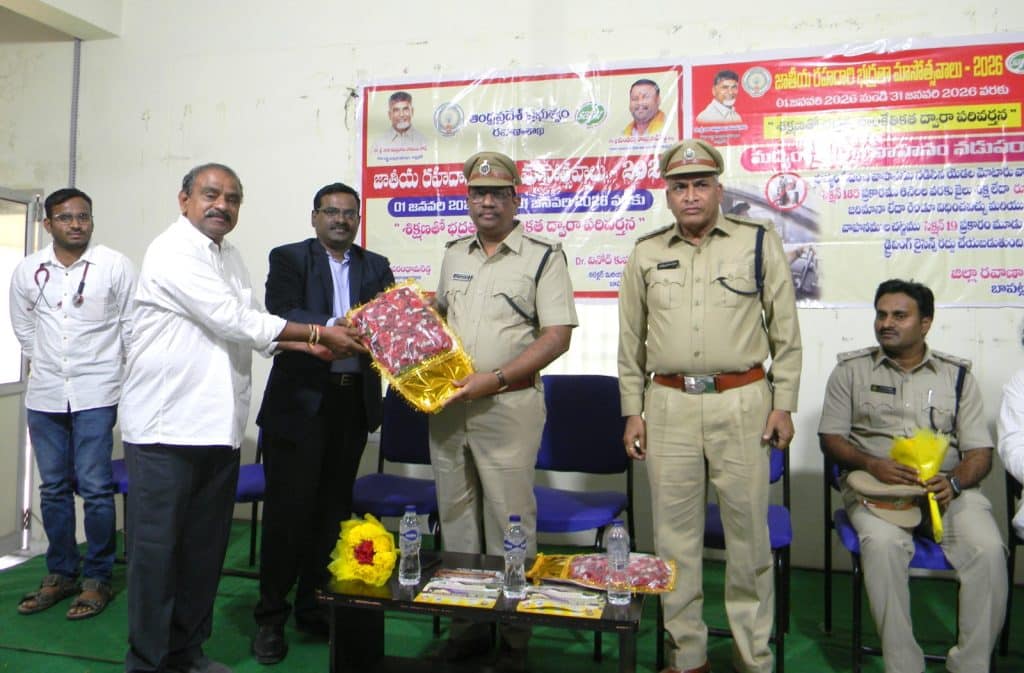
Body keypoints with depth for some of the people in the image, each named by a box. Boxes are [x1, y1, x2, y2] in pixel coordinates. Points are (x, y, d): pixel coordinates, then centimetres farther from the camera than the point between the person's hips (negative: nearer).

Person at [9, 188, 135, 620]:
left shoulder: (115, 266, -4)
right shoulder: (28, 270, 5)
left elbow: (132, 324, 1)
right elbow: (23, 326, 17)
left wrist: (133, 379, 5)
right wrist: (43, 364, 17)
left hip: (95, 394, -3)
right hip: (45, 396, 4)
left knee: (94, 487, -2)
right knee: (53, 488, 11)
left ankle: (97, 578, 10)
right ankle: (60, 573, 24)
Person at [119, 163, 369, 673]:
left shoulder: (230, 256, 15)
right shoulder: (173, 252, -11)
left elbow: (247, 327, 16)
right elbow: (233, 321, -18)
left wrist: (307, 344, 0)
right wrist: (317, 332, -14)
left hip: (219, 424, 8)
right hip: (166, 424, -8)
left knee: (204, 545, 13)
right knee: (157, 547, 1)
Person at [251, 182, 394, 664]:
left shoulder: (375, 267, 13)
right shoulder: (288, 258, 3)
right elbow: (281, 314, -13)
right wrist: (332, 328, -29)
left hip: (353, 401, 4)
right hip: (299, 401, -3)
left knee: (333, 508, 11)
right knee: (289, 507, 0)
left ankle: (314, 606, 26)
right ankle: (271, 616, 14)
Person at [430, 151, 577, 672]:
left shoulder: (543, 257, -4)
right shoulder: (454, 255, 14)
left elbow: (556, 337, -10)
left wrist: (494, 378, -17)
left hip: (508, 404, -6)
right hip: (447, 404, 6)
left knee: (509, 521, 0)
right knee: (455, 516, 12)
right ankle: (466, 623, 26)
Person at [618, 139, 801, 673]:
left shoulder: (759, 241, 3)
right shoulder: (646, 252, 9)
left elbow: (786, 330, 5)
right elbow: (630, 340, 12)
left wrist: (783, 404, 1)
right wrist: (632, 412, 8)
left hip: (741, 402, -2)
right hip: (667, 406, 2)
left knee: (748, 529, 6)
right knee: (674, 532, 8)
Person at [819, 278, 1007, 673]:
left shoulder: (956, 375, 14)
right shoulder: (851, 370, 11)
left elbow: (980, 451, 10)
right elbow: (830, 438, 7)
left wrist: (954, 482, -12)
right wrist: (872, 464, -12)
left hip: (947, 486, 2)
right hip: (875, 484, -1)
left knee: (988, 548, -26)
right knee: (882, 543, -33)